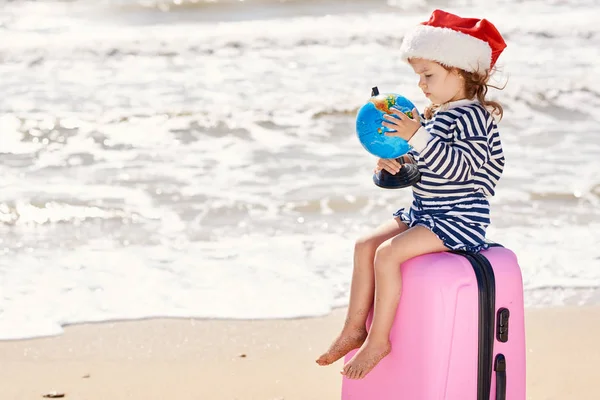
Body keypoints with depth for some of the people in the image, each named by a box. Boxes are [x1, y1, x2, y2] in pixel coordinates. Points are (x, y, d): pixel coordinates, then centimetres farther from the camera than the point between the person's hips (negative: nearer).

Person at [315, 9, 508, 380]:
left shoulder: (472, 117, -16)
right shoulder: (435, 116, 13)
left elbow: (459, 167, -29)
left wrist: (418, 137, -32)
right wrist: (395, 161, 3)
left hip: (459, 219, -10)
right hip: (424, 213, 10)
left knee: (387, 253, -22)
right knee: (366, 246, 4)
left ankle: (379, 339, -12)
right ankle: (354, 329, 7)